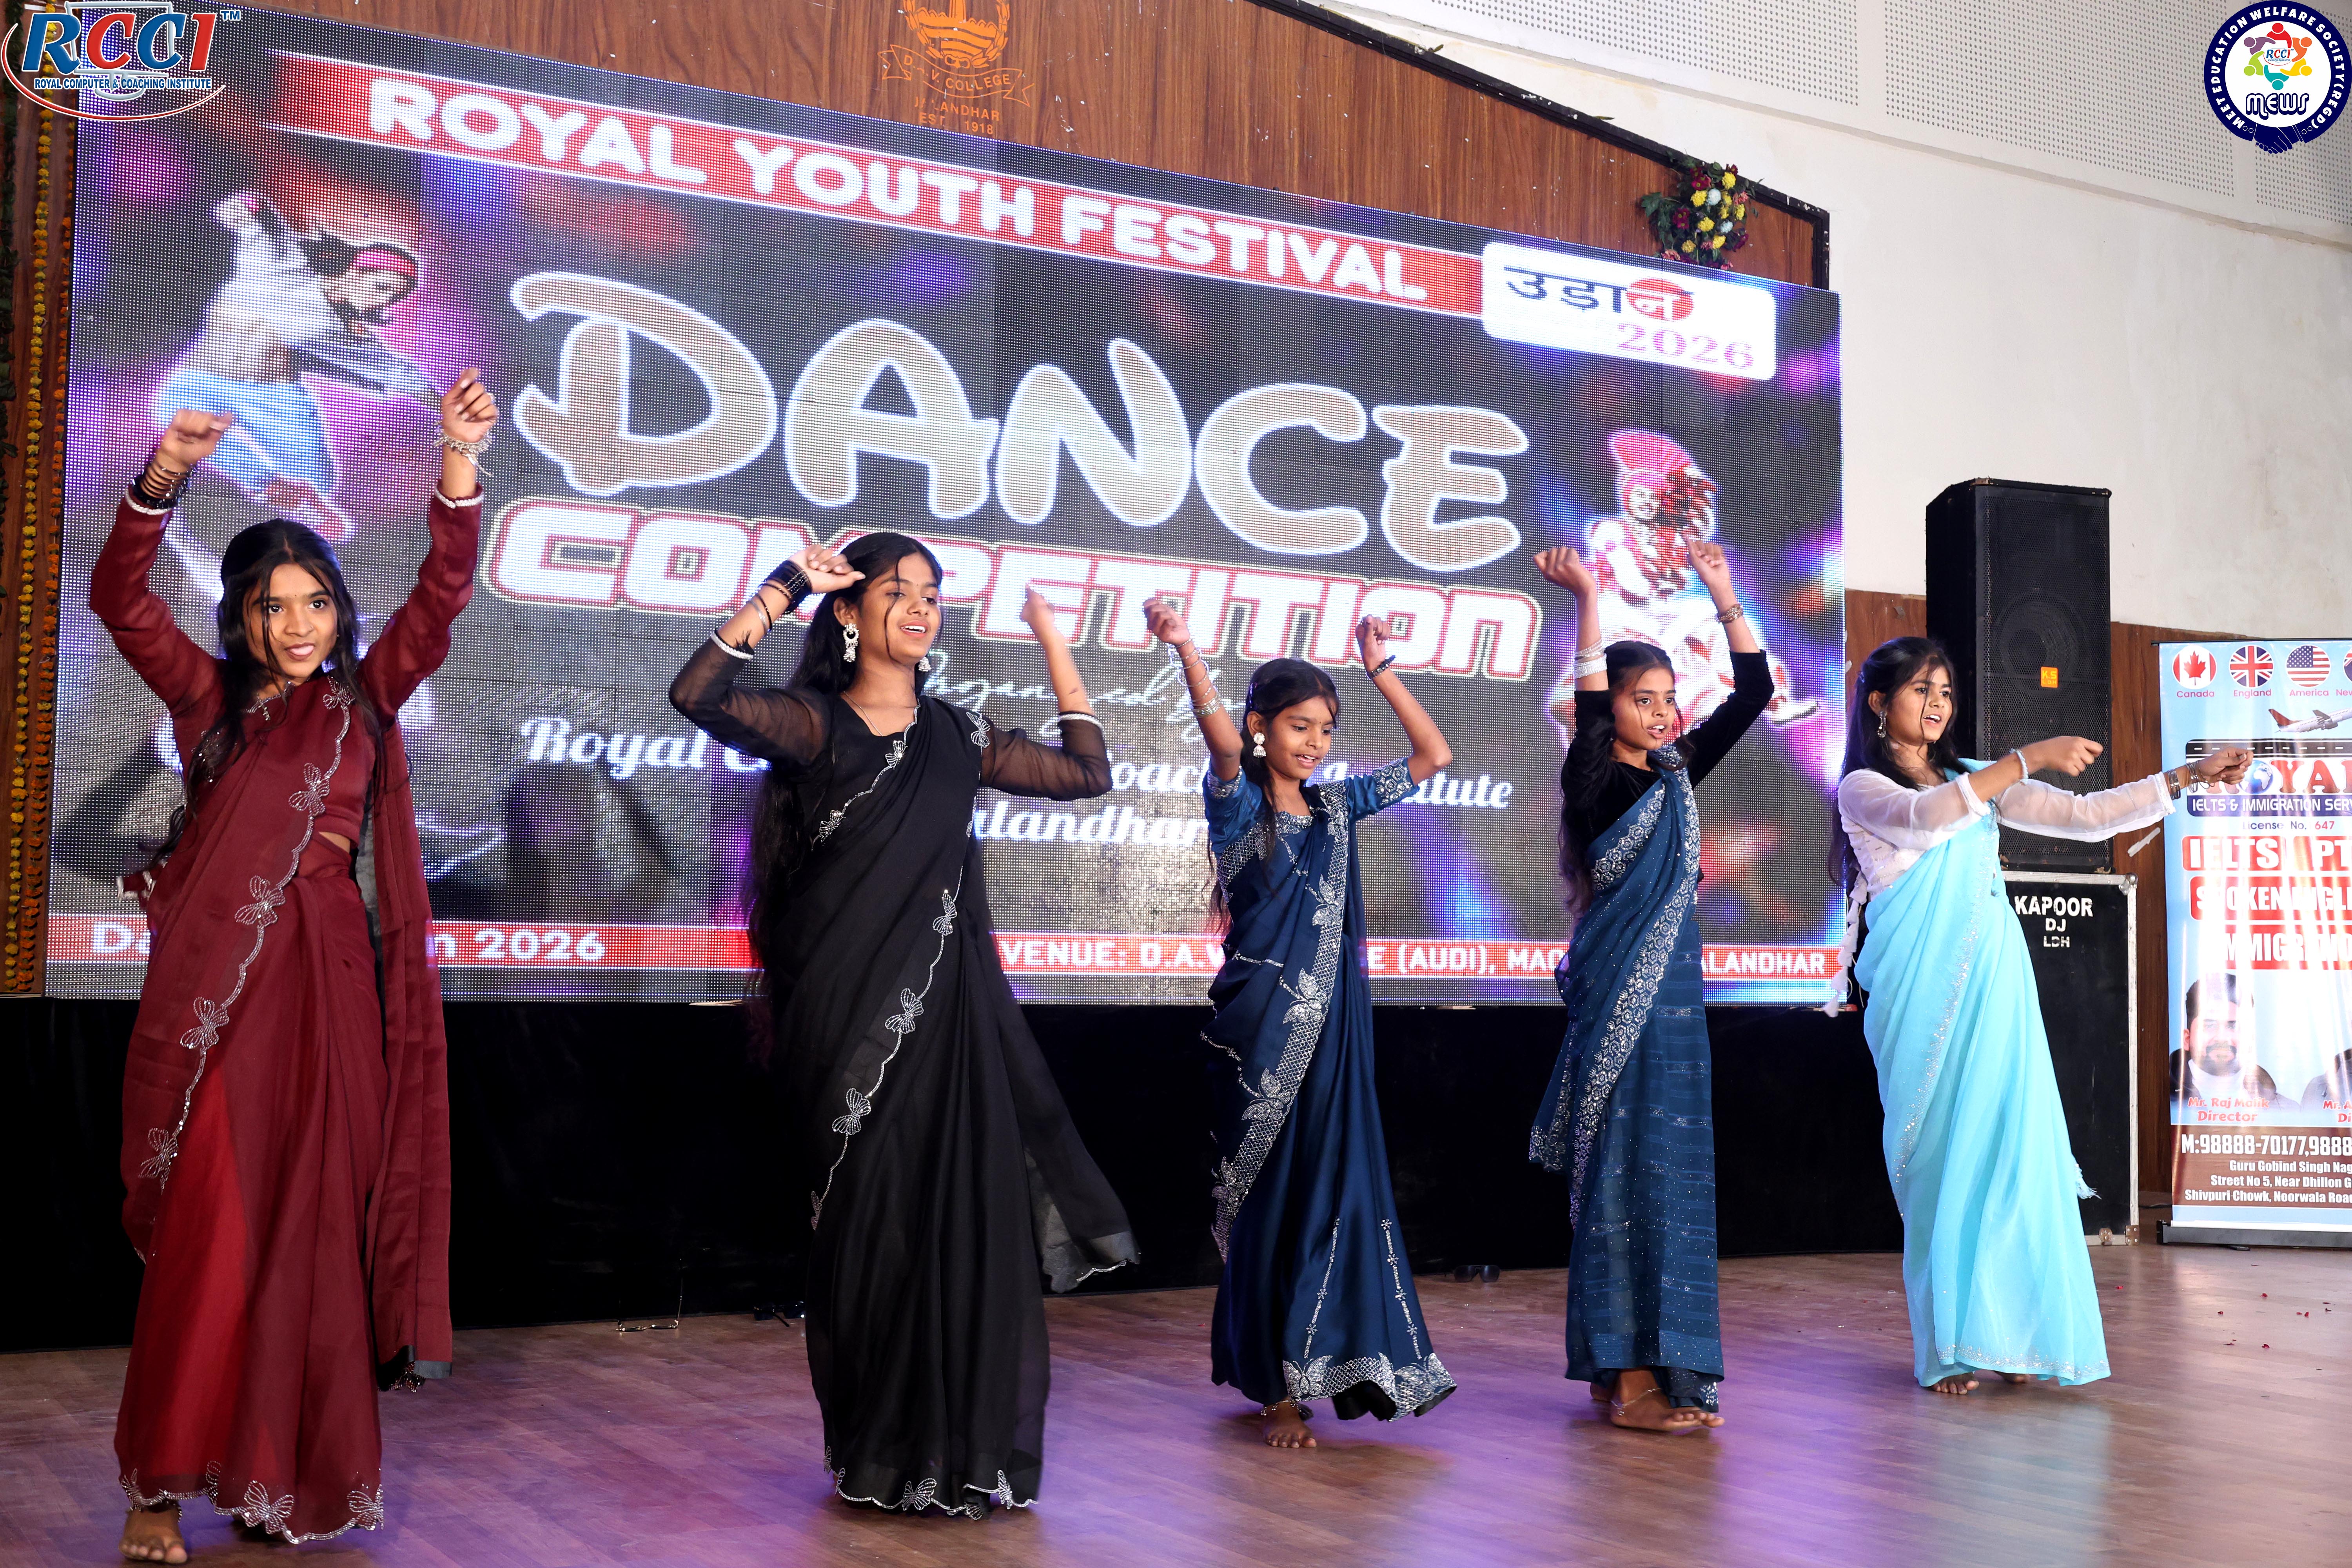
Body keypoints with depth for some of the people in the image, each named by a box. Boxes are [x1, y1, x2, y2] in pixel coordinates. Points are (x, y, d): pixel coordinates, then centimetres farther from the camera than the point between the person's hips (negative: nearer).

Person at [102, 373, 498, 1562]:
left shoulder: (366, 700, 14)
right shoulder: (207, 697, 11)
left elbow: (443, 591, 4)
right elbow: (118, 597, -1)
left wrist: (459, 460, -9)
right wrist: (165, 479, -17)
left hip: (329, 981, 2)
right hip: (213, 985, -2)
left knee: (312, 1229, 3)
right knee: (206, 1234, -7)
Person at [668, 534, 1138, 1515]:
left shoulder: (956, 736, 12)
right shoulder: (816, 724, -2)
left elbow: (1086, 772, 19)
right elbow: (700, 696, -19)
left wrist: (1056, 649, 16)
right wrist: (785, 587, -15)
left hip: (947, 1009, 4)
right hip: (848, 1011, -4)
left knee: (966, 1218, 1)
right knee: (870, 1224, 1)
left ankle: (966, 1451, 13)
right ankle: (880, 1458, 15)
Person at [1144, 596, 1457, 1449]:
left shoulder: (1337, 804, 12)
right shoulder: (1237, 802, -4)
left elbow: (1433, 756, 16)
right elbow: (1223, 745, -25)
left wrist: (1381, 669, 11)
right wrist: (1186, 652, -40)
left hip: (1334, 1025, 5)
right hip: (1265, 1031, -5)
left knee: (1340, 1188, 6)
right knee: (1271, 1195, 0)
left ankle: (1334, 1362, 18)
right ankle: (1275, 1386, 8)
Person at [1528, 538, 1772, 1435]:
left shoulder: (1678, 775, 12)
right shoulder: (1596, 784, -6)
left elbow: (1754, 694, 12)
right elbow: (1588, 710, -24)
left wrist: (1724, 598, 6)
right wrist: (1588, 603, -26)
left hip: (1672, 990, 8)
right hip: (1618, 995, -8)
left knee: (1668, 1173, 9)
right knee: (1629, 1172, -7)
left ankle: (1627, 1366, 17)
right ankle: (1630, 1380, -3)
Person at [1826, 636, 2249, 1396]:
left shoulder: (1974, 779, 18)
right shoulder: (1862, 788, 2)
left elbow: (2085, 815, 12)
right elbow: (1926, 817, -20)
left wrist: (2187, 778, 2)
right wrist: (2028, 759, -28)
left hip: (1993, 986, 5)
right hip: (1924, 993, -4)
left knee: (2012, 1148, -3)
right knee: (1941, 1161, -3)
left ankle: (2015, 1336, 2)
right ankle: (1949, 1346, 3)